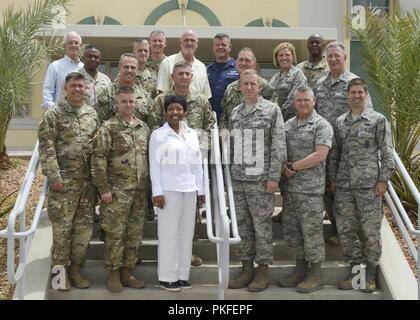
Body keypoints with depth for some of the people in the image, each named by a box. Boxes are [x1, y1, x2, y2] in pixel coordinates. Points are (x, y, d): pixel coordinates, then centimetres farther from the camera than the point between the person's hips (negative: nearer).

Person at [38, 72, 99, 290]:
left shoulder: (92, 114, 12)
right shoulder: (53, 114, -4)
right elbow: (46, 148, -9)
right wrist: (54, 176, -16)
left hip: (88, 180, 5)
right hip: (63, 180, -5)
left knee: (84, 226, 8)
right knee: (62, 227, 0)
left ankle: (76, 269, 20)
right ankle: (60, 271, 12)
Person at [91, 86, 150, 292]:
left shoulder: (144, 128, 12)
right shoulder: (108, 127, -5)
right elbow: (98, 160, -9)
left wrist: (149, 187, 12)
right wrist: (104, 188, -13)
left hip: (140, 191, 5)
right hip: (117, 190, -5)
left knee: (135, 233, 9)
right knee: (115, 233, -1)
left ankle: (127, 271, 20)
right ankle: (113, 274, 11)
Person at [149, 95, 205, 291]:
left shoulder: (192, 134, 12)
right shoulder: (158, 135, -2)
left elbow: (197, 164, 13)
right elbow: (154, 165, -5)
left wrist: (200, 189, 11)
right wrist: (157, 192, -11)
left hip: (190, 190, 5)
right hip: (169, 189, -5)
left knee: (186, 233, 8)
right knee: (169, 233, -2)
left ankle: (183, 275, 16)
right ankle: (167, 277, 5)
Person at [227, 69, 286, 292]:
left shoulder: (271, 110, -1)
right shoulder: (235, 112, 13)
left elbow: (278, 146, -6)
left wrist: (273, 176, -11)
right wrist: (229, 174, 11)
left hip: (260, 179, -5)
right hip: (237, 179, 5)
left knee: (262, 225, 0)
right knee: (242, 225, 9)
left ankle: (263, 270, 9)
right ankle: (247, 268, 18)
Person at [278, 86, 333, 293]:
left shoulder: (321, 125, -5)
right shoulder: (288, 125, 15)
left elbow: (320, 155, -15)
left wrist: (293, 167, -12)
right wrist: (285, 168, -2)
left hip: (310, 189, -7)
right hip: (289, 187, 7)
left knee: (311, 231, -2)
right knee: (291, 230, 11)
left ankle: (315, 275, 8)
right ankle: (301, 269, 24)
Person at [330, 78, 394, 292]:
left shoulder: (378, 120, 0)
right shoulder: (340, 122, 12)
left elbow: (387, 153, -2)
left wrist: (383, 180, -9)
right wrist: (333, 179, 12)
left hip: (369, 185, -4)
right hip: (344, 186, 4)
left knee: (370, 230, -1)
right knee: (345, 229, 5)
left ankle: (370, 274, 14)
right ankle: (356, 269, 19)